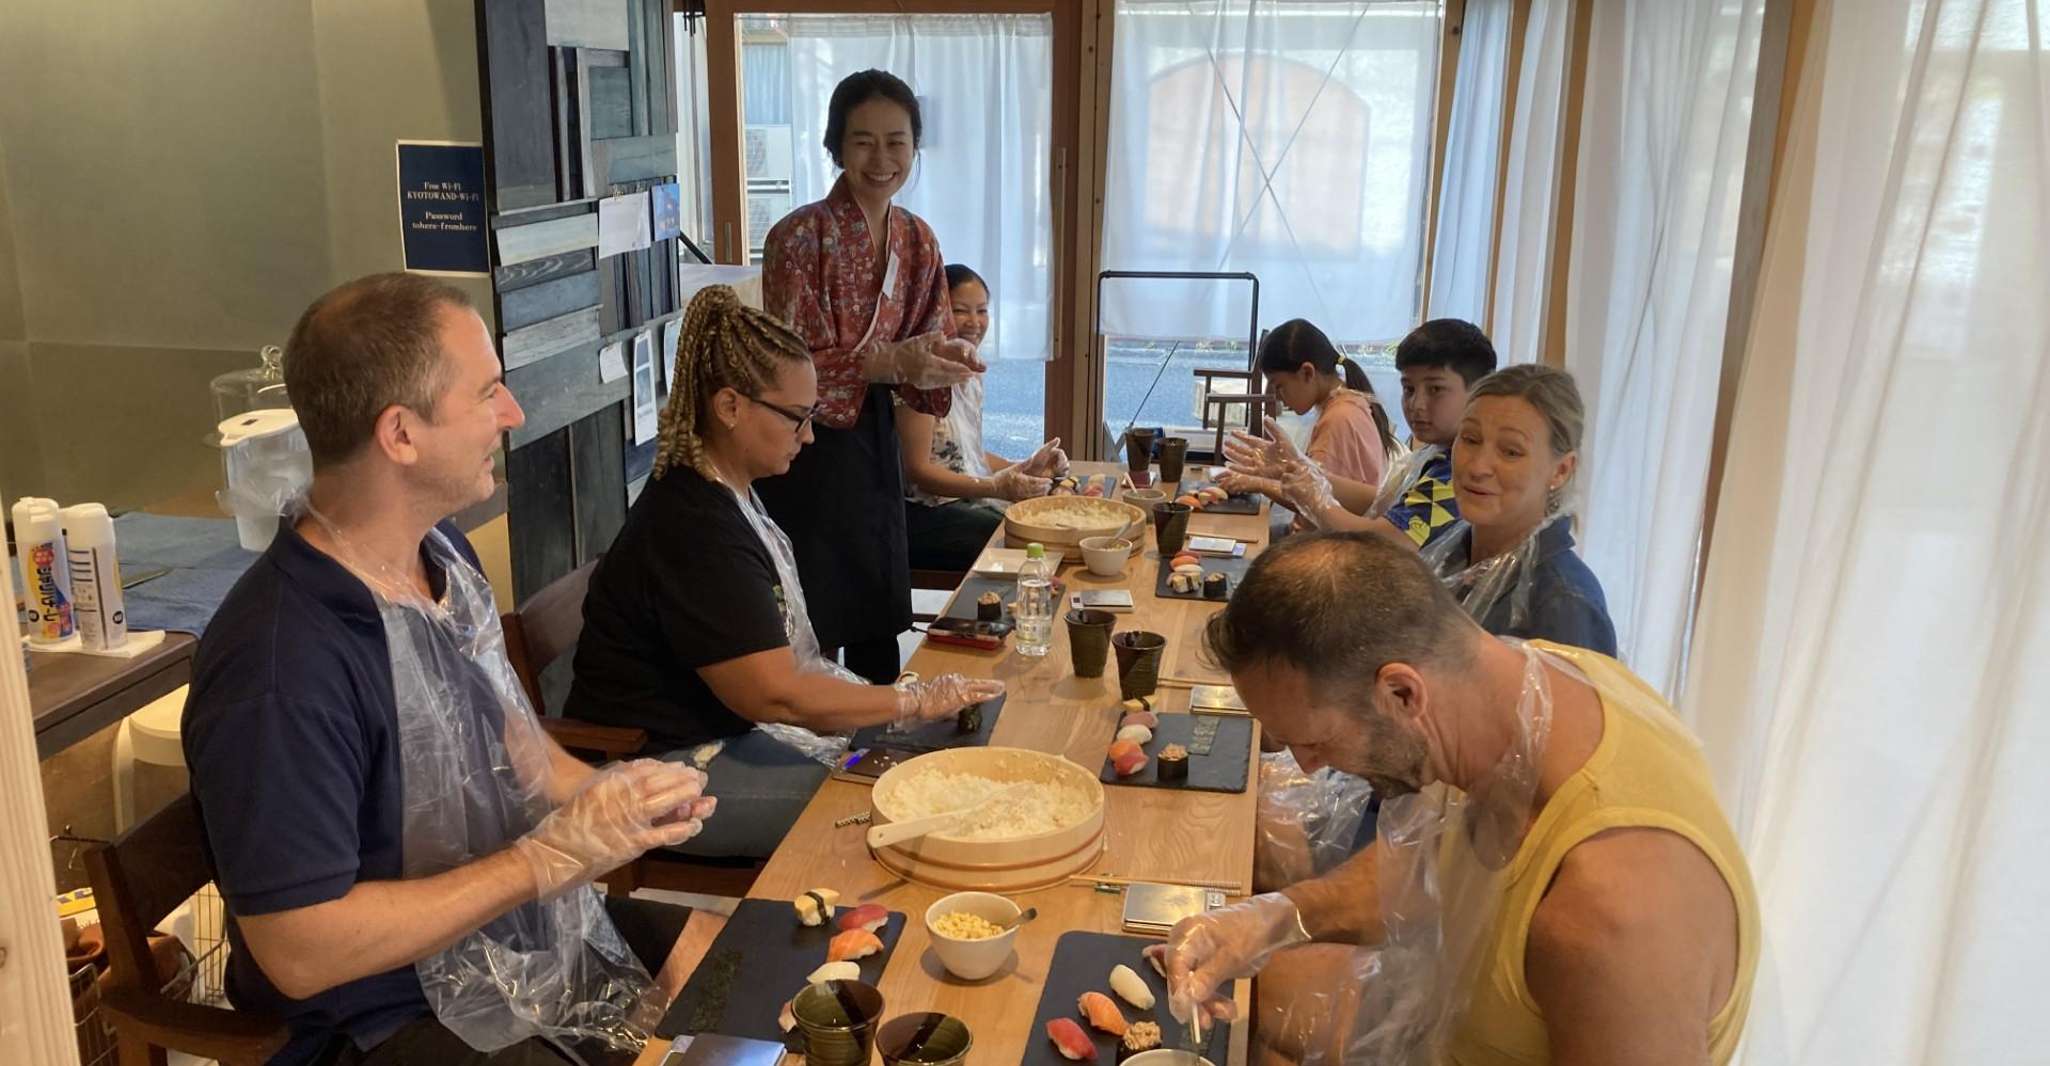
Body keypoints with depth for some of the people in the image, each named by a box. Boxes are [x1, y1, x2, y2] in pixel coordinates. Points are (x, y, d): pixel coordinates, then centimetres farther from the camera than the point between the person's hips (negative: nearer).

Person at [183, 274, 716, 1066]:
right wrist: (553, 857, -24)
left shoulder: (441, 553, 0)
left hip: (535, 936, 8)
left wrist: (603, 794, -5)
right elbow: (299, 953, -25)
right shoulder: (280, 674, -28)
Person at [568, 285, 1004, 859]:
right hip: (664, 769, -10)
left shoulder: (729, 491, 7)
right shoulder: (695, 530, -26)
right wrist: (917, 700, -19)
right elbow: (776, 695, -27)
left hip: (725, 726, 10)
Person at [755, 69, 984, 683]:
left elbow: (930, 336, 12)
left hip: (874, 440, 6)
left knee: (879, 622, 16)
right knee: (811, 633, 0)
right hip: (808, 449, -6)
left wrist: (944, 359, -12)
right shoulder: (800, 237, -16)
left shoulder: (917, 239, 4)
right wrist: (891, 361, -28)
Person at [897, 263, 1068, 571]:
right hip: (925, 514, -9)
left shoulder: (970, 373, 13)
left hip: (969, 504, 9)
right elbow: (916, 470, -18)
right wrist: (995, 487, -25)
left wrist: (1025, 468, 5)